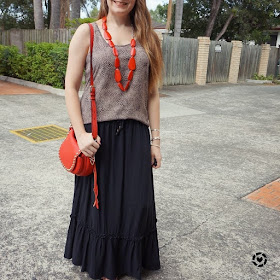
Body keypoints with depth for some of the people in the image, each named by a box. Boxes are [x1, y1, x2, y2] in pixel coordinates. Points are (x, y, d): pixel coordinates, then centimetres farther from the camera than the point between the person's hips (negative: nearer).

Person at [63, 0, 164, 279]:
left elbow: (151, 93, 7)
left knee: (135, 204, 7)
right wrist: (80, 133, -12)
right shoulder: (87, 33, 0)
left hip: (135, 134, 2)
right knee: (99, 201, 11)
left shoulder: (146, 38, 7)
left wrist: (155, 140, 6)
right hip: (97, 133, -2)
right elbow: (71, 86, -2)